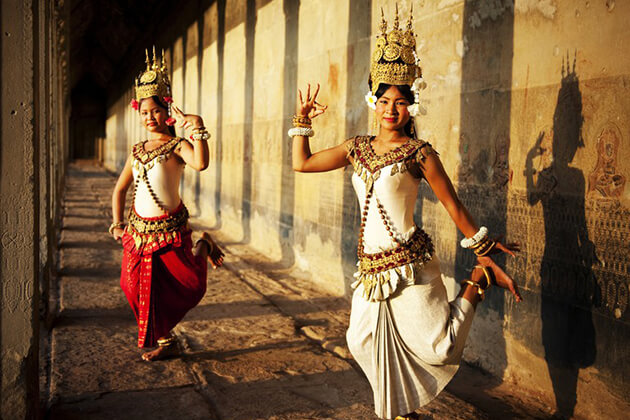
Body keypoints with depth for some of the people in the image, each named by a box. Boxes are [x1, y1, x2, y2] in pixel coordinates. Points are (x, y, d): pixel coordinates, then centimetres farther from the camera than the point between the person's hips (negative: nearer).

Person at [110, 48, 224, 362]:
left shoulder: (176, 145, -7)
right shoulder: (137, 151, 10)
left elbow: (200, 163, -31)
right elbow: (120, 189, 19)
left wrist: (198, 129, -33)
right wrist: (117, 224, 11)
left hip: (170, 228, -5)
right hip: (138, 229, 5)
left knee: (190, 285, -4)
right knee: (138, 287, 6)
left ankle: (202, 249, 28)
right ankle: (164, 341, 24)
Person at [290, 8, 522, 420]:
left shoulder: (419, 152, -6)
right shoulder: (358, 148, 8)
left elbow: (454, 206, -3)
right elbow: (302, 163, 16)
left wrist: (487, 255, -3)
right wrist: (303, 120, 14)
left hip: (411, 263, -5)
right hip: (371, 264, 5)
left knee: (437, 350, -4)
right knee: (365, 341, 7)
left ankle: (477, 283, 20)